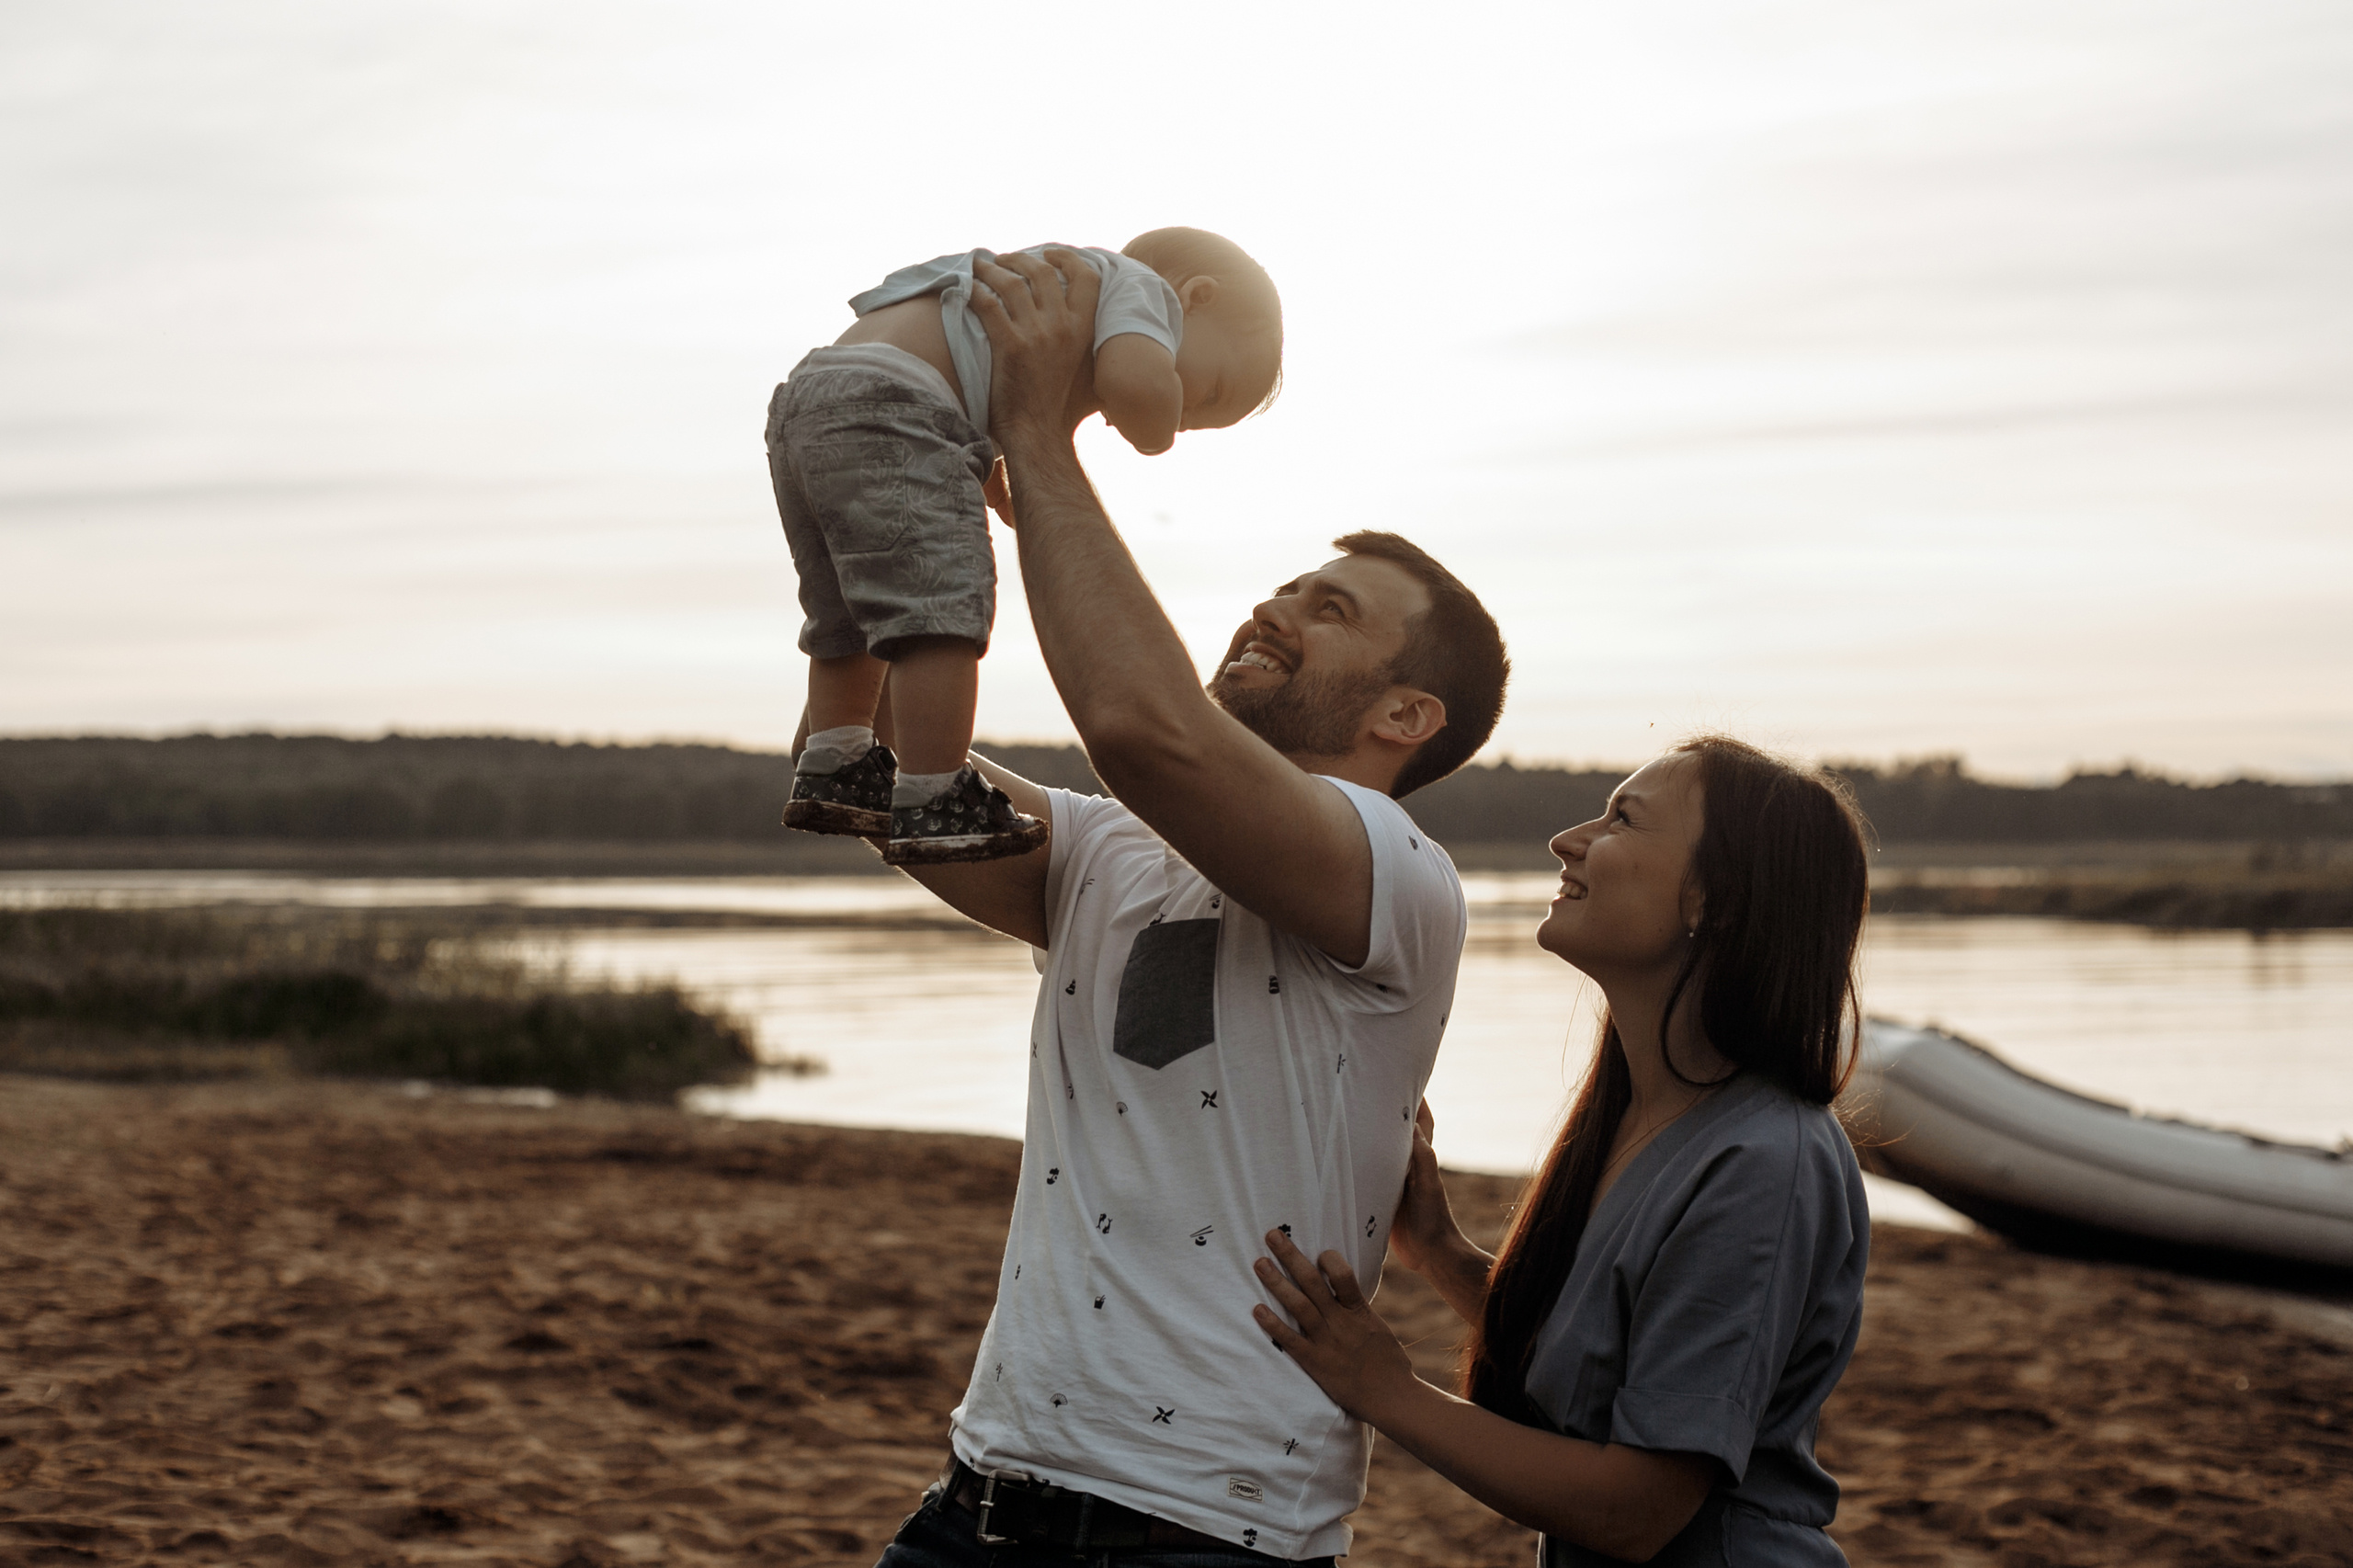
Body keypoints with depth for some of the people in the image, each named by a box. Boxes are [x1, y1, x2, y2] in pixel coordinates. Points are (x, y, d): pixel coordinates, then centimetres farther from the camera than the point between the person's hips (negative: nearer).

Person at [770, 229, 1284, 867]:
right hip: (884, 408, -10)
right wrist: (1152, 432, 1)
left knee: (848, 619, 22)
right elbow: (1137, 377, -17)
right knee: (940, 607, -12)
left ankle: (831, 768, 30)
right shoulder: (1143, 288, 5)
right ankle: (933, 807, -14)